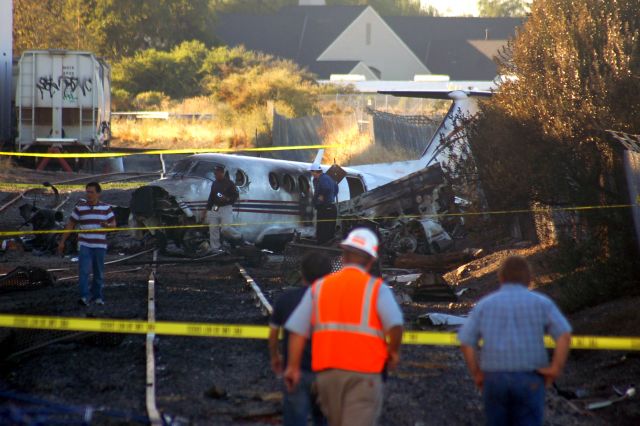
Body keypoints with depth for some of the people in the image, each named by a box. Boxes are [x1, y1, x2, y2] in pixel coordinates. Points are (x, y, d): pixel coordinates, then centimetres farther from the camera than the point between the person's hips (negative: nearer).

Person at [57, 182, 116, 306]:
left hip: (100, 245, 2)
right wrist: (62, 242, 6)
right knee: (84, 271, -14)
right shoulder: (79, 207, 2)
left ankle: (97, 297, 22)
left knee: (99, 274, 9)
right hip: (84, 245, -1)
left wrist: (107, 225, -16)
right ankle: (84, 297, -17)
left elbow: (113, 224, 9)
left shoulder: (106, 208, 4)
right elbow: (70, 225, 7)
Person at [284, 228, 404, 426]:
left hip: (328, 372, 4)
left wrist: (293, 367, 7)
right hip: (363, 372, -4)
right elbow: (395, 324, -18)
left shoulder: (319, 287, 7)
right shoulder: (376, 288, -3)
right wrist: (394, 351, 1)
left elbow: (297, 329, 0)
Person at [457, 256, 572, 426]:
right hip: (529, 381, -1)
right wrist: (555, 369, -6)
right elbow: (565, 335, -11)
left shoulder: (484, 305, 5)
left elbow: (466, 342, -4)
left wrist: (476, 374, 5)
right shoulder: (541, 303, 2)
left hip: (495, 379, 1)